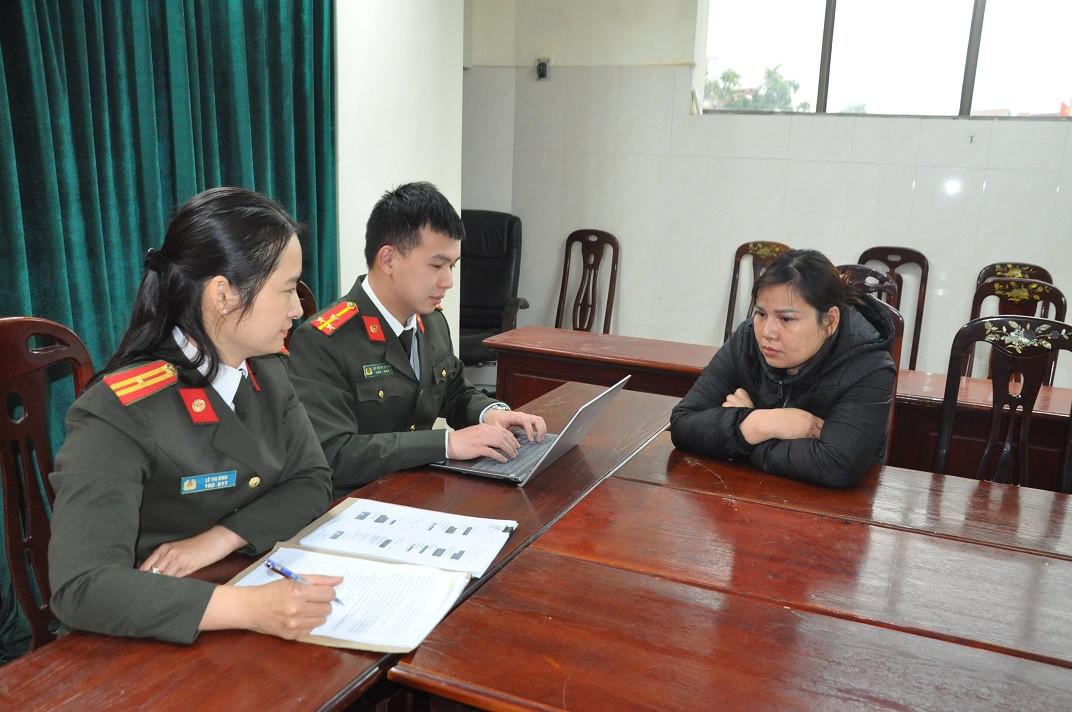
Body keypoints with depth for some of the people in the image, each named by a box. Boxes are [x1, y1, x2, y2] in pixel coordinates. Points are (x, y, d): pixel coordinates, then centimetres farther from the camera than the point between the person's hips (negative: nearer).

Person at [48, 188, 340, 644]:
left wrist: (220, 538, -15)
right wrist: (246, 608, -37)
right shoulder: (119, 414, -19)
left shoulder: (268, 372, 1)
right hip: (166, 644, -6)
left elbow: (313, 481, 2)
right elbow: (79, 586, -26)